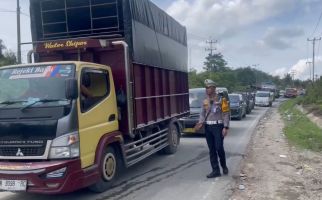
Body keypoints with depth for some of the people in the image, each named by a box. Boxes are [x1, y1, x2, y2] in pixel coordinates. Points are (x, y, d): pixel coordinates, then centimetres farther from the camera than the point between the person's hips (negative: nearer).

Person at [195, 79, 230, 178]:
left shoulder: (221, 99, -3)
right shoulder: (205, 101, 11)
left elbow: (226, 114, -5)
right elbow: (202, 114, 12)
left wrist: (226, 127, -12)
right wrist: (200, 123, -8)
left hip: (218, 126, -5)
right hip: (208, 127, 5)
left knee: (219, 148, -8)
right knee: (212, 150, 5)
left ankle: (224, 166, 18)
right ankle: (215, 170, 11)